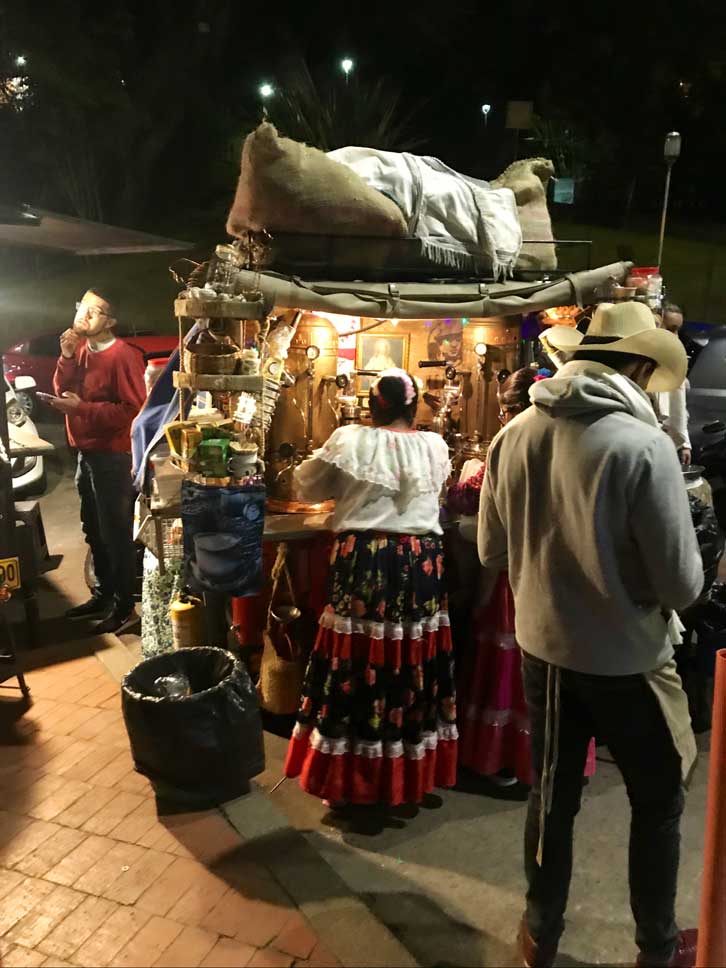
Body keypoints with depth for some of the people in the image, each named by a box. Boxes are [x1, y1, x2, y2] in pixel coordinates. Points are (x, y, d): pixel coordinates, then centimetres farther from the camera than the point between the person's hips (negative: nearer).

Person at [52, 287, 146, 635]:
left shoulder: (123, 356, -17)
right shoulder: (82, 349, 10)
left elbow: (133, 409, -21)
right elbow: (63, 391, 8)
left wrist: (81, 408, -22)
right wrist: (67, 358, -7)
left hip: (113, 456, -9)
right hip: (86, 453, 9)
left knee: (116, 533, -2)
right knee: (94, 530, 18)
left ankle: (124, 607, 8)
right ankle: (103, 595, 32)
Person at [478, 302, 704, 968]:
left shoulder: (515, 435, -7)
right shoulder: (643, 445, -22)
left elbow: (492, 552, 4)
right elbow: (681, 585, -17)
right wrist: (662, 577, 5)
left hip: (542, 648, 5)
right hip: (625, 658, -4)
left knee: (552, 795, 21)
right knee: (659, 801, 20)